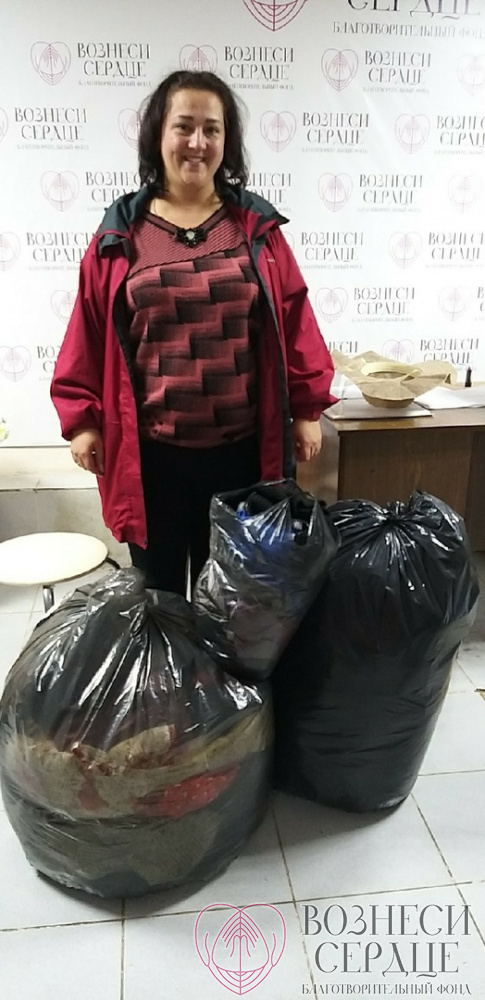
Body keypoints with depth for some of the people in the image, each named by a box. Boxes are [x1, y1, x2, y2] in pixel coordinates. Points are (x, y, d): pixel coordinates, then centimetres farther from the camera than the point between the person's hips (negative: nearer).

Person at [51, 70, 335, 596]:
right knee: (157, 587, 16)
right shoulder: (120, 233, 2)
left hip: (242, 448, 1)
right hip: (150, 451, 0)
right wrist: (81, 418, -1)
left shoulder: (256, 226, 3)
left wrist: (306, 409, 0)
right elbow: (89, 334, 2)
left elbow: (294, 320, 2)